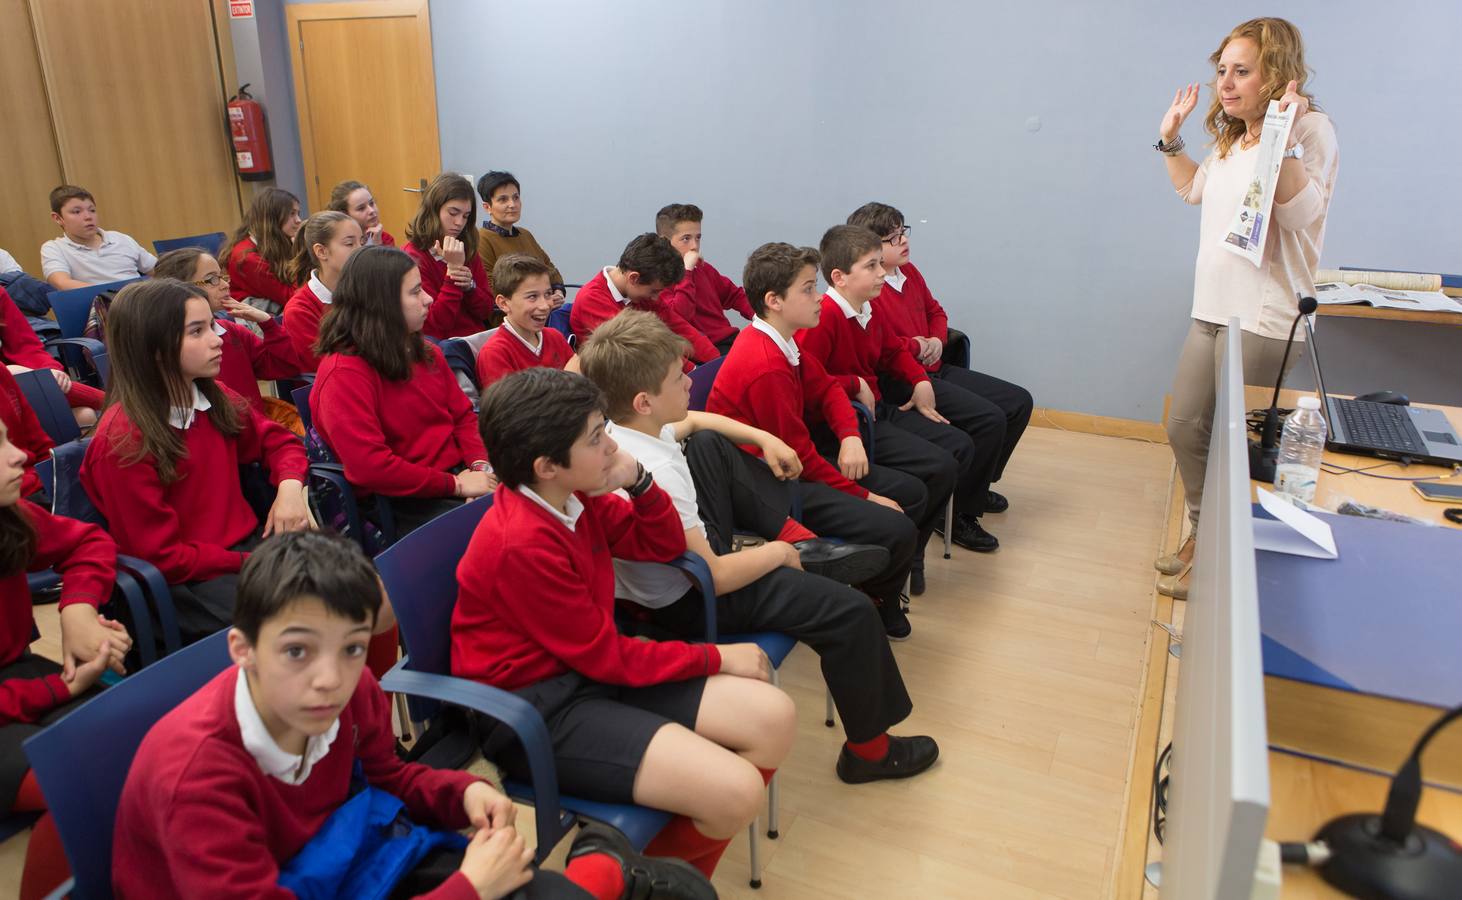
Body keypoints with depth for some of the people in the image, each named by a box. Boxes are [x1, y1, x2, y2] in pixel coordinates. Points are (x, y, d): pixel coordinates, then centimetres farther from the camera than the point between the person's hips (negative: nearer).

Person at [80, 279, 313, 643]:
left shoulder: (214, 399, 2)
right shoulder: (122, 441, -16)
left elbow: (276, 440, 17)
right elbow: (161, 556, -14)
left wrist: (290, 487, -4)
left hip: (252, 542, 7)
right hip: (186, 581, -7)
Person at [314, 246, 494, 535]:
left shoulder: (425, 351, 13)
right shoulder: (343, 373, -13)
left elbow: (463, 416, 17)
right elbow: (369, 466, -21)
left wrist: (480, 466, -4)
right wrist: (455, 485, -18)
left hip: (460, 475, 8)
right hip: (407, 503, -8)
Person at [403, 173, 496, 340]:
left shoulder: (469, 251, 10)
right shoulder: (413, 257, -8)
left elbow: (486, 311, 11)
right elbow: (440, 322, -12)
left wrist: (469, 286, -9)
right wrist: (453, 268, -17)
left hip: (479, 340, 6)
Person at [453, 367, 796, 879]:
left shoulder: (574, 497, 2)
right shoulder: (523, 544, -24)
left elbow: (664, 547, 13)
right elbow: (605, 657, -17)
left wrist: (639, 480, -7)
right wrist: (714, 657, -6)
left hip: (592, 670, 9)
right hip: (537, 709, -9)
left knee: (774, 718, -1)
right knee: (734, 793, -23)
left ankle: (682, 866, 16)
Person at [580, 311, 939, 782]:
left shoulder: (621, 427, -7)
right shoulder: (657, 474, -34)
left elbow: (694, 422, 16)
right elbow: (714, 577, -29)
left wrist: (765, 439, 4)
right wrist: (776, 554, -11)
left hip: (689, 552, 10)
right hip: (688, 601, -9)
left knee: (710, 445, 20)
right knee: (851, 611, -11)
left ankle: (799, 538, 17)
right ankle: (869, 750, 10)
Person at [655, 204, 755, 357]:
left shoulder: (704, 268, 16)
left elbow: (734, 294, 27)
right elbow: (678, 316, -22)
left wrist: (756, 315, 8)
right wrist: (686, 271, -18)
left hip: (731, 338, 8)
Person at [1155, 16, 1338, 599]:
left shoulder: (1311, 129, -8)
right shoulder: (1232, 137, 16)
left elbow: (1298, 214, -21)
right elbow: (1194, 190, 33)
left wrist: (1284, 140, -29)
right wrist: (1171, 139, 25)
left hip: (1263, 317, -8)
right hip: (1212, 310, 8)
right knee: (1184, 428, 12)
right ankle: (1202, 536, 29)